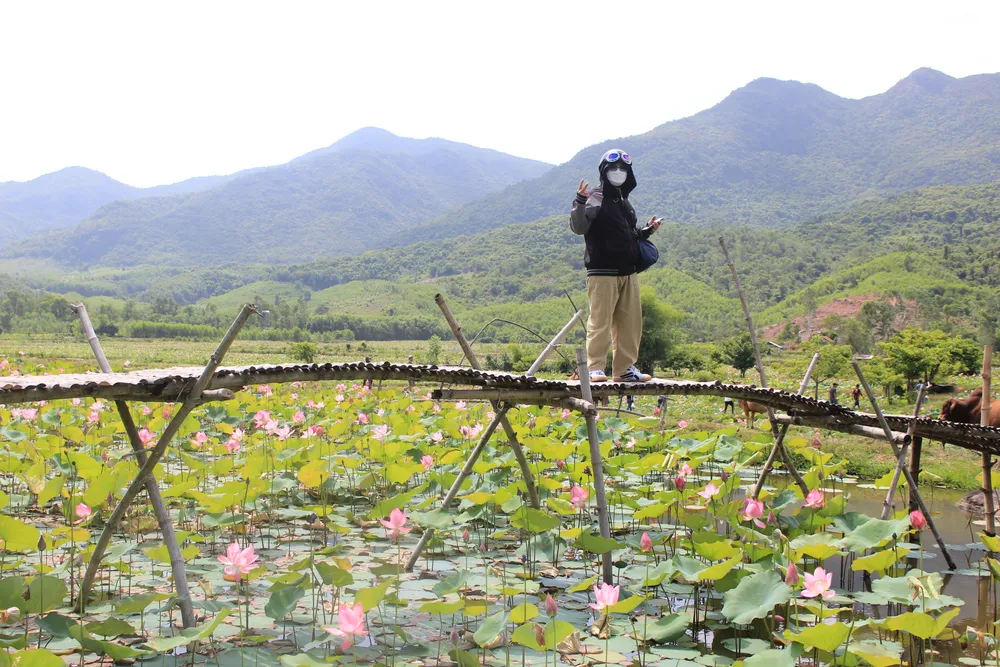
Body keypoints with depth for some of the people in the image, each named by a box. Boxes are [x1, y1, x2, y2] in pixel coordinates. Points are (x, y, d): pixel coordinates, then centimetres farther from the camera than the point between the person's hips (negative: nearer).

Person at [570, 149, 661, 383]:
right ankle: (595, 368, -4)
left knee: (630, 321, 8)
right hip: (602, 271, -8)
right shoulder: (595, 198, -5)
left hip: (628, 272, 8)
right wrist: (580, 201, -31)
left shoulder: (624, 201, 20)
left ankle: (625, 368, 15)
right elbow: (578, 227, -20)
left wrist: (647, 230, 15)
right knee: (600, 320, -8)